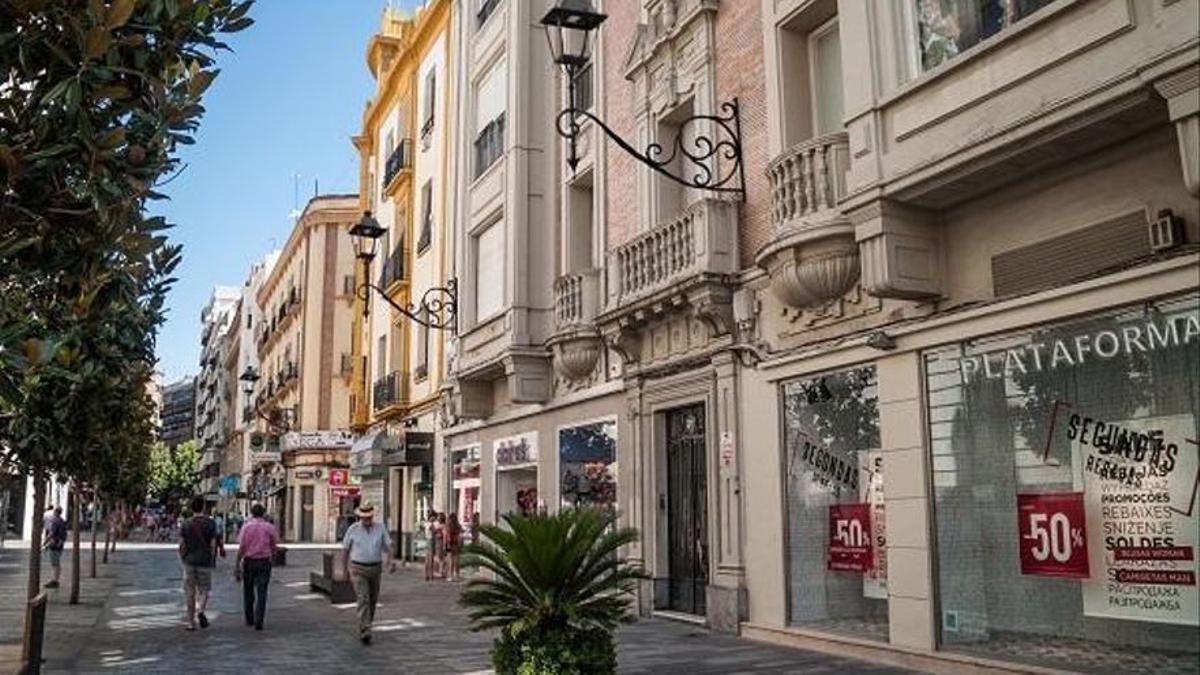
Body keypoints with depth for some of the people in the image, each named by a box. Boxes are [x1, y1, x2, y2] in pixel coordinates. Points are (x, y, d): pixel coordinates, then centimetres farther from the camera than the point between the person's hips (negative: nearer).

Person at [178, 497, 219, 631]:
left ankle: (191, 623, 11)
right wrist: (212, 560, 7)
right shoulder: (210, 523, -4)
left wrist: (183, 559, 14)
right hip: (205, 562, -1)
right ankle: (200, 611, -16)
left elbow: (181, 545, 0)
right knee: (204, 590, 11)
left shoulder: (185, 524, 0)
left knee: (190, 593, 9)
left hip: (189, 561, 1)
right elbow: (213, 545, -5)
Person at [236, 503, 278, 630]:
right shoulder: (270, 527, 1)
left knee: (248, 592, 16)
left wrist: (237, 566, -2)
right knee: (261, 593, 0)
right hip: (264, 562, 0)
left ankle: (249, 619, 27)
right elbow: (274, 547, 5)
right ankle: (258, 622, -9)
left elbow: (241, 548, -6)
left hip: (249, 562, 0)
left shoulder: (246, 527, -2)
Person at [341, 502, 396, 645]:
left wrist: (390, 561, -21)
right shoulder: (353, 529, -5)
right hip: (358, 569, -3)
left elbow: (388, 546, -4)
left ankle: (366, 624, 39)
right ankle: (365, 633, -17)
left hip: (375, 568, 3)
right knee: (363, 600, -14)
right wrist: (345, 569, 8)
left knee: (373, 600, 16)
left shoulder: (380, 528, -1)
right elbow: (345, 549, 4)